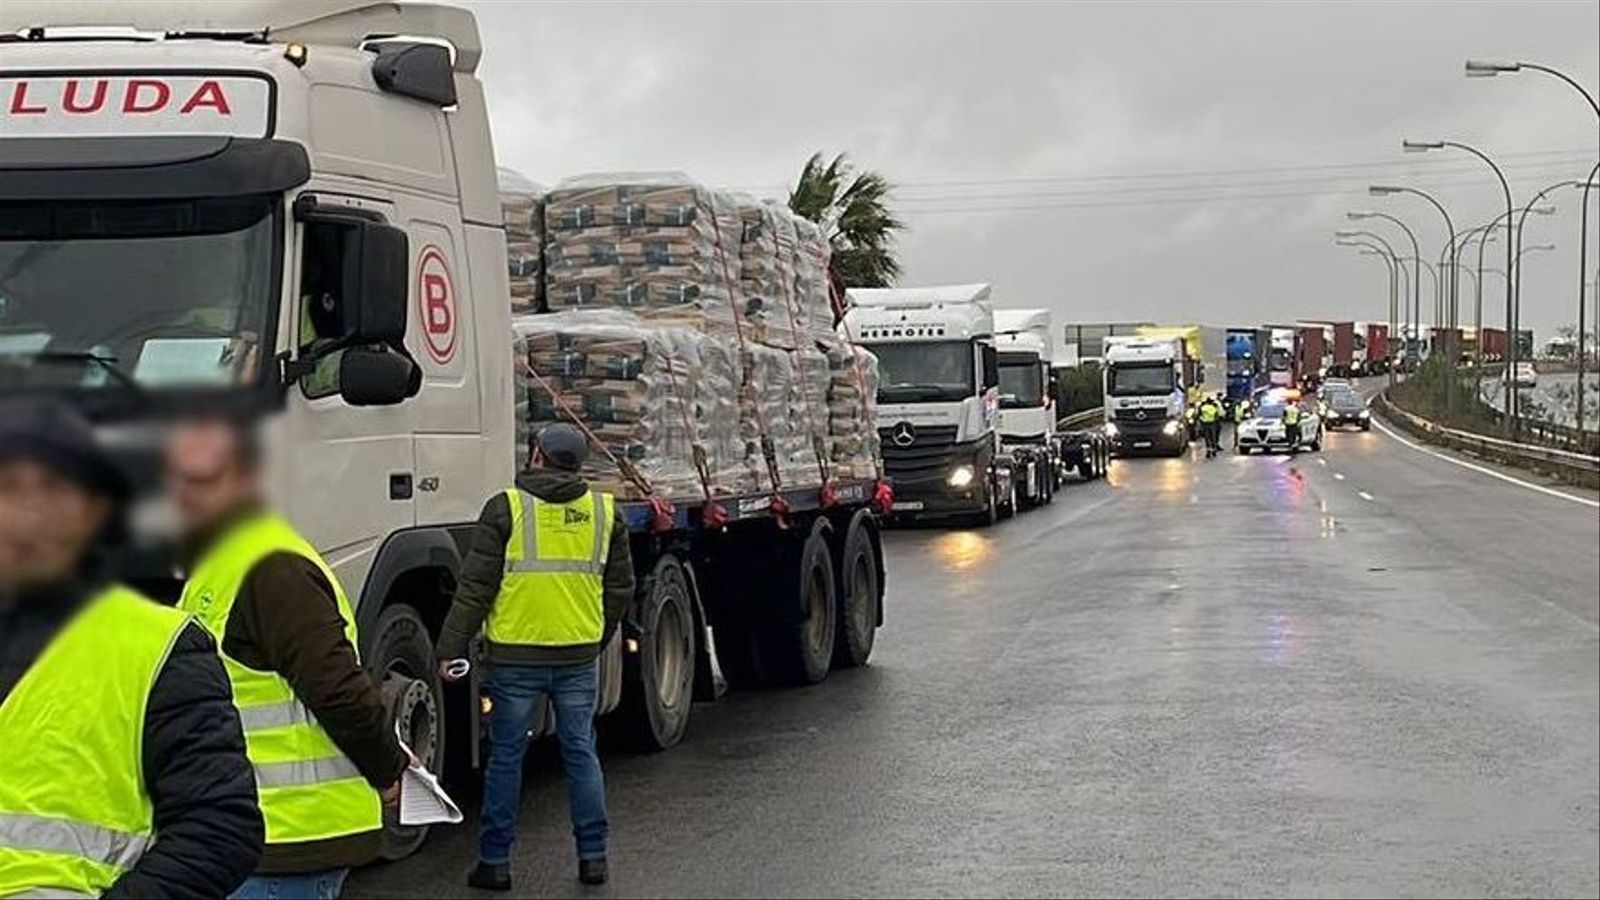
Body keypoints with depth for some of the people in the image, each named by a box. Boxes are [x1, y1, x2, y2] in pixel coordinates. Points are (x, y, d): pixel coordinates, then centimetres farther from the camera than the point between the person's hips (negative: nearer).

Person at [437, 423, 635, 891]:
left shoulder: (507, 508, -7)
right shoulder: (604, 510, 4)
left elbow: (476, 588, -8)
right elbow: (620, 588, 11)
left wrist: (450, 648, -2)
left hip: (516, 655, -3)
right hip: (580, 655, 3)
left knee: (506, 756, 6)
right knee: (581, 752, 12)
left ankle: (495, 861, 10)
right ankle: (593, 856, 14)